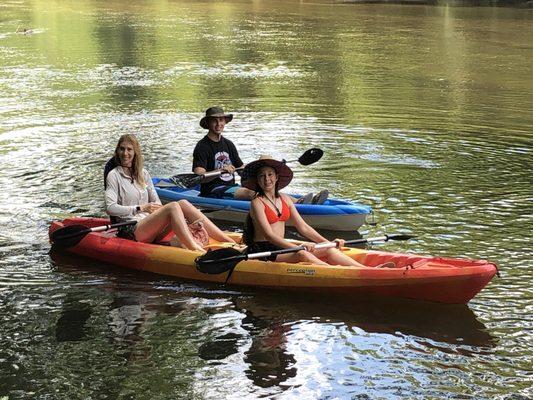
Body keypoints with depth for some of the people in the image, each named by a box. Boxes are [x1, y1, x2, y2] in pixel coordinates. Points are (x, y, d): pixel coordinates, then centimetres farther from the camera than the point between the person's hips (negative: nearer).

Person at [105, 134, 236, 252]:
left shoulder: (143, 173, 19)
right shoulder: (114, 175, 0)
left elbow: (156, 202, 16)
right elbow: (110, 208, -12)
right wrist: (140, 208, -17)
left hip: (149, 223, 6)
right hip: (131, 230, -6)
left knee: (183, 204, -16)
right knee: (173, 206, -27)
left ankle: (231, 242, -26)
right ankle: (197, 251, -49)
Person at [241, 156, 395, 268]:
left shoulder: (285, 199, 13)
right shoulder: (257, 203, -9)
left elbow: (303, 227, 12)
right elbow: (269, 235, -20)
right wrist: (297, 247, -32)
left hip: (282, 248, 7)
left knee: (329, 250, -12)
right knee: (302, 254, -34)